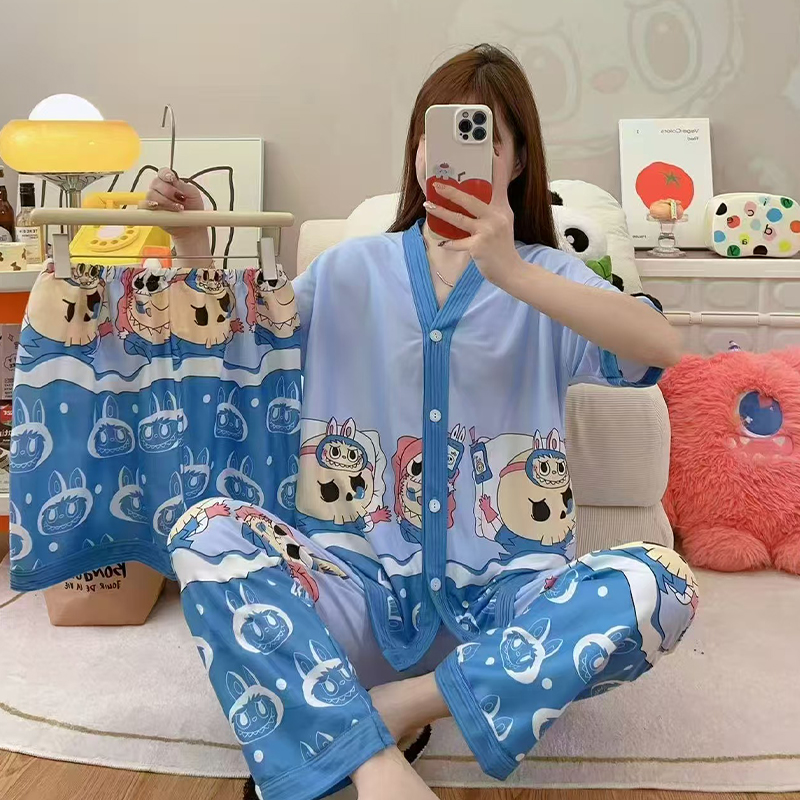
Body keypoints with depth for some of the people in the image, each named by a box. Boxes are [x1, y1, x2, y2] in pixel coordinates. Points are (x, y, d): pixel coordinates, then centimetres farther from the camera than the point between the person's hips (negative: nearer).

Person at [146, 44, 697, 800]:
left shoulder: (546, 274, 2)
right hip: (364, 585, 1)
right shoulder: (352, 270, 8)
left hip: (502, 591, 0)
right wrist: (193, 243, -3)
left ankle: (399, 704, -18)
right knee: (205, 533, -22)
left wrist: (510, 273, -29)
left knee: (658, 583, -27)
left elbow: (661, 347, -17)